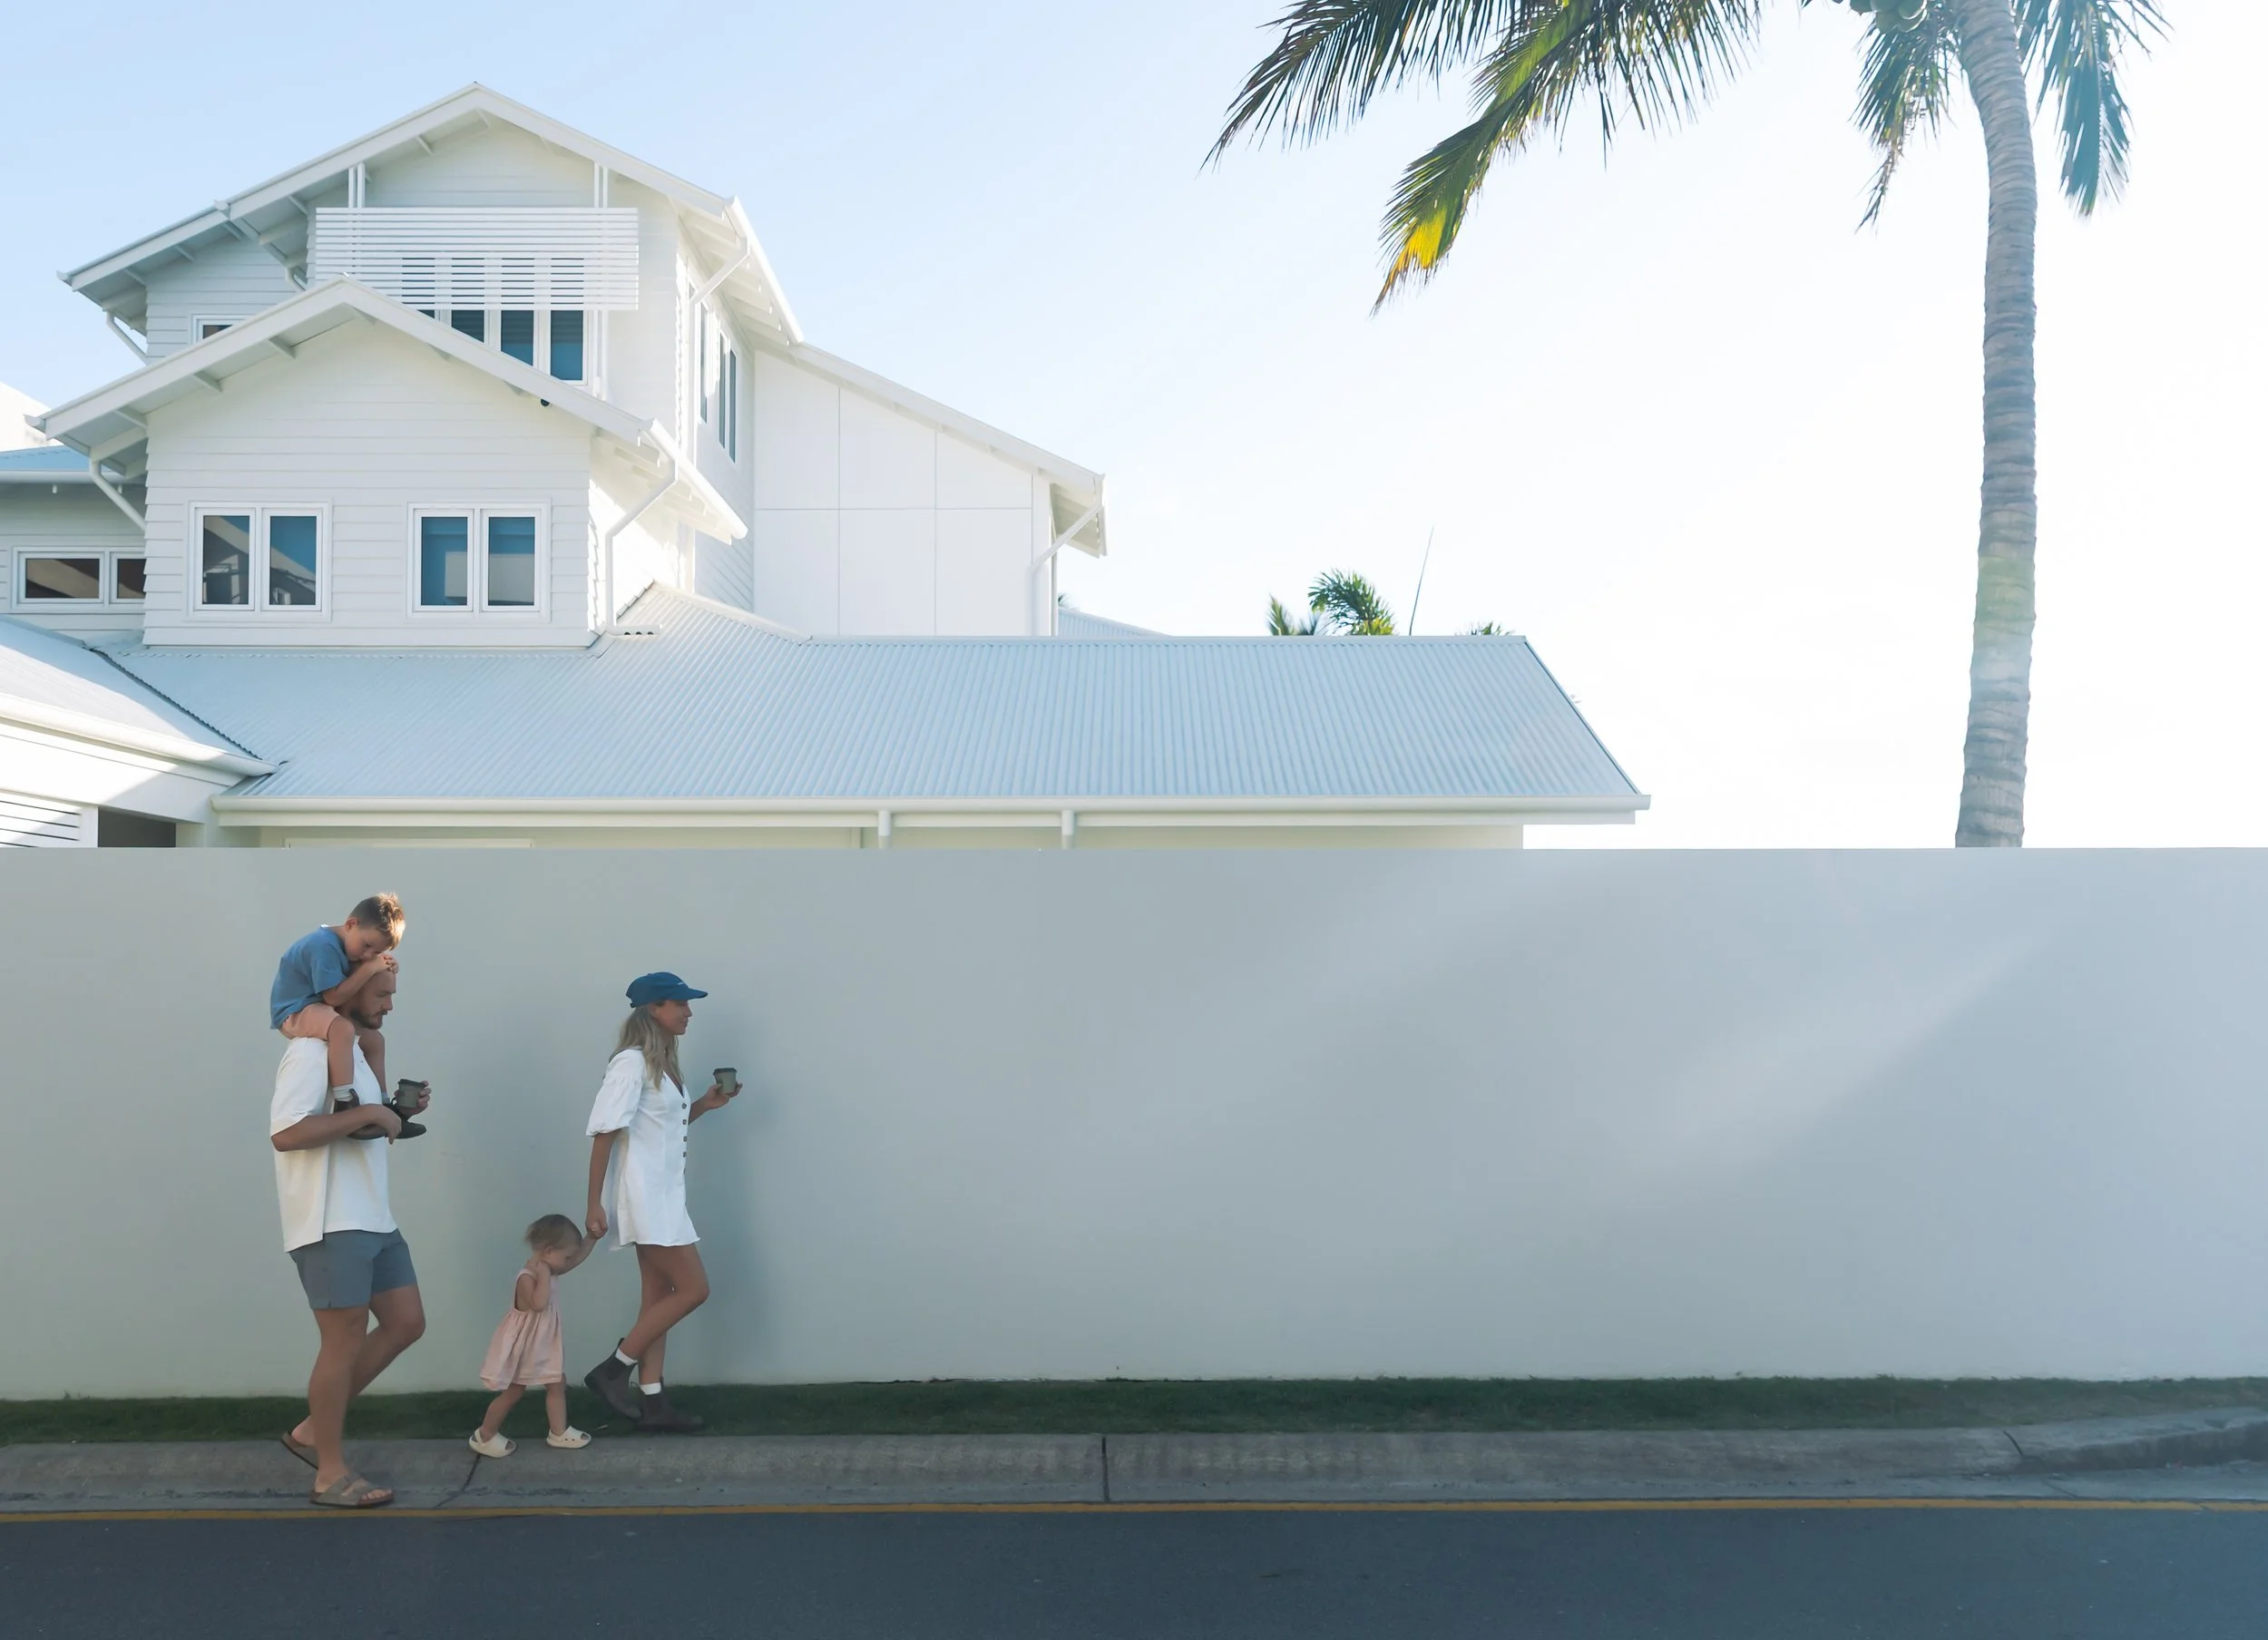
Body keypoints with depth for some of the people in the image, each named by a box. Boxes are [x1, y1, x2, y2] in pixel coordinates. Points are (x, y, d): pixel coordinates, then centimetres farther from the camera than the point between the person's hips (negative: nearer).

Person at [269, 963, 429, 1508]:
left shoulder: (352, 1049, 16)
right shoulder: (311, 1051, -15)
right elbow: (285, 1133, -26)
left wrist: (397, 1114, 7)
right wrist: (369, 1113, -23)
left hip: (371, 1219, 10)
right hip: (331, 1226, -10)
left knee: (406, 1323, 11)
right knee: (344, 1345, -2)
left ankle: (312, 1429, 21)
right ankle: (331, 1474, 11)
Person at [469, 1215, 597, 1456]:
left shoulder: (547, 1272, 0)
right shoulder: (526, 1278, -28)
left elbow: (577, 1258, 12)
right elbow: (538, 1304, -43)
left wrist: (592, 1237, 3)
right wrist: (544, 1275, -37)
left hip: (544, 1345, 9)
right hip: (522, 1348, -9)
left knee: (557, 1384, 12)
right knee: (512, 1393, 5)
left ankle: (559, 1432, 22)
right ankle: (484, 1436, 22)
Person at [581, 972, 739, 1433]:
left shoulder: (663, 1062, 12)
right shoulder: (632, 1062, -16)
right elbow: (605, 1132, -18)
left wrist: (704, 1105, 6)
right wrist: (594, 1203, -20)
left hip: (664, 1196, 9)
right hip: (644, 1197, -9)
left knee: (659, 1297, 10)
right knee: (693, 1289, -8)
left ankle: (652, 1402, 14)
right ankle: (612, 1371, 1)